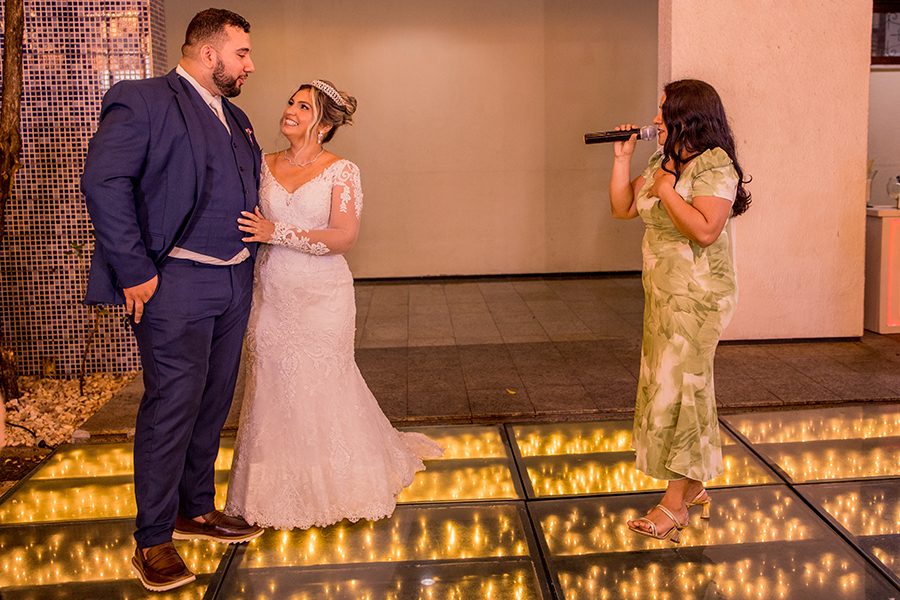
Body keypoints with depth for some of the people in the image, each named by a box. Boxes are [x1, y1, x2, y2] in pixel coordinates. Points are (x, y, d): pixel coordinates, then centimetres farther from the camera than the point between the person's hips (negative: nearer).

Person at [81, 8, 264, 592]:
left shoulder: (236, 119, 18)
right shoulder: (143, 101, -6)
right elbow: (104, 183, -16)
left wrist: (246, 261, 14)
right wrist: (135, 272, -18)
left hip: (234, 282, 8)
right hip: (177, 283, -8)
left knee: (213, 403, 14)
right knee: (171, 405, -5)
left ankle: (197, 510, 30)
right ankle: (153, 540, 8)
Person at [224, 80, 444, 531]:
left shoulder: (341, 172, -4)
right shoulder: (265, 166, 8)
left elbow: (344, 237, -14)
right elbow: (247, 224, 8)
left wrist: (278, 233, -20)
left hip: (323, 296, -3)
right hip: (271, 295, 3)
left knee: (321, 390, 5)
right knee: (274, 392, 6)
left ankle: (333, 487, 27)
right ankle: (283, 489, 23)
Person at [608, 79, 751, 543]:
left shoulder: (715, 166, -15)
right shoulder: (662, 163, 12)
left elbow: (705, 230, -26)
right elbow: (622, 208, 13)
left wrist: (666, 190, -19)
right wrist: (622, 158, 5)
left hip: (698, 294, -9)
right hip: (664, 292, 9)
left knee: (677, 388, -6)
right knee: (676, 387, 14)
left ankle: (675, 504, 4)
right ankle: (694, 488, 28)